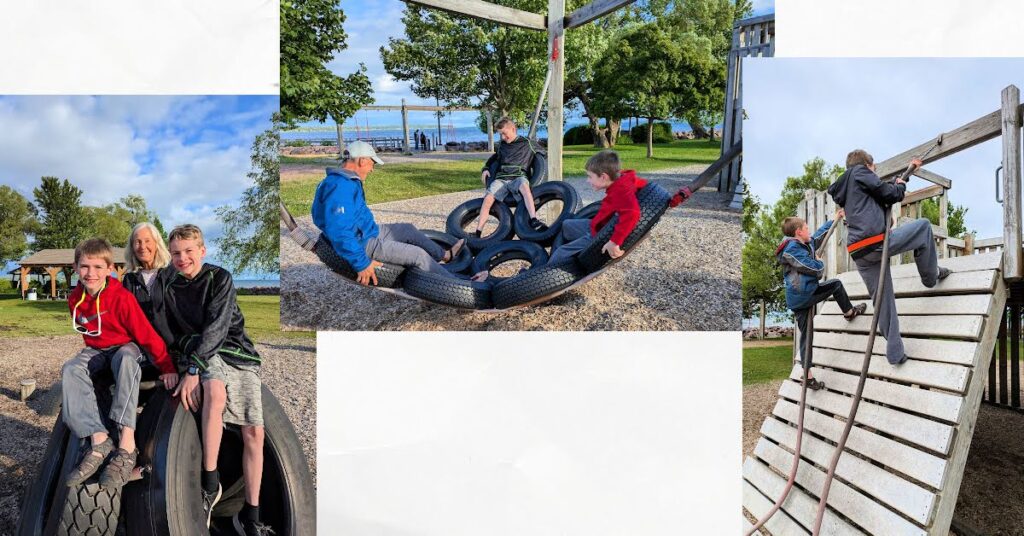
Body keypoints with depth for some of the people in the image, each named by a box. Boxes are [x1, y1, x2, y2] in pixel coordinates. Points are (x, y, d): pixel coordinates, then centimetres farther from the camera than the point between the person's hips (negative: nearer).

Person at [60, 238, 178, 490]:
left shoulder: (121, 297, -21)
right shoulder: (75, 299, -4)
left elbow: (147, 334, -19)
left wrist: (167, 367, -19)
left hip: (124, 346, -5)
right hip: (94, 350, 5)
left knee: (126, 360, -40)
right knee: (70, 371, -26)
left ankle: (127, 445, -48)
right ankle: (99, 440, -33)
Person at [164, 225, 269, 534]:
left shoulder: (220, 279, -6)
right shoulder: (171, 289, 7)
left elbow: (216, 327, -17)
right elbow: (179, 335, 12)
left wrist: (192, 370, -26)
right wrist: (193, 349, -10)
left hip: (239, 353, -1)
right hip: (207, 355, 1)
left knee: (254, 432, -11)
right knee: (215, 393, -36)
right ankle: (210, 484, -27)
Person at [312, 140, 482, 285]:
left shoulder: (348, 181, 7)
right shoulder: (340, 187, -27)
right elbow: (339, 232, -33)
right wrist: (362, 264, -31)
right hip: (362, 244, -11)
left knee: (408, 230, 23)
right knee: (418, 255, -10)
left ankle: (444, 255, 38)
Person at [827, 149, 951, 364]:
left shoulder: (845, 189, 29)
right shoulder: (860, 172, 5)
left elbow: (882, 187, 37)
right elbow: (890, 193, -1)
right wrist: (901, 185, 22)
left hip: (859, 254, 8)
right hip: (877, 243, -8)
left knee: (883, 302, 13)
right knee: (923, 225, 15)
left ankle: (895, 352, 15)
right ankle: (931, 276, 25)